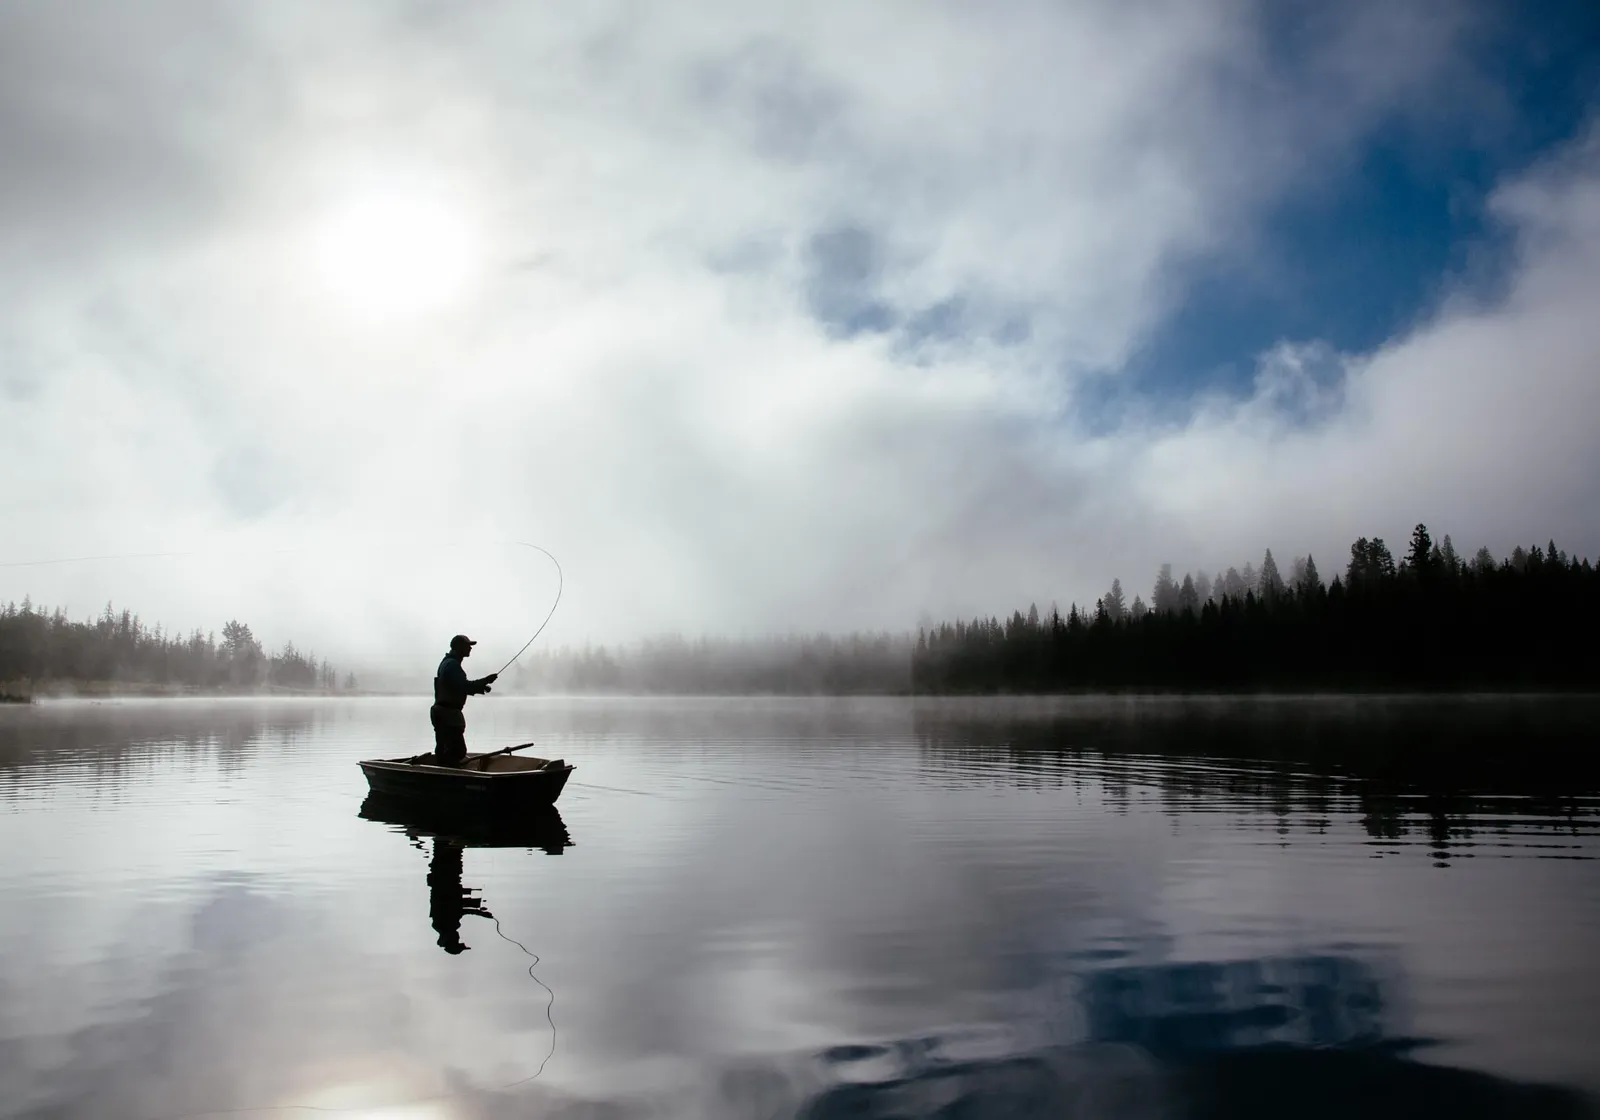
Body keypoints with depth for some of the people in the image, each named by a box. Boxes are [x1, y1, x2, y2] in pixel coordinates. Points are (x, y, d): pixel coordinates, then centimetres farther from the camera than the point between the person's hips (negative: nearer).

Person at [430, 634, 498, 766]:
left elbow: (459, 687, 23)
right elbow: (464, 686, -25)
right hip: (449, 714, -11)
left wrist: (480, 687, 13)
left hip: (441, 712, 11)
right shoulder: (452, 664, -16)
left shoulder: (447, 662, 18)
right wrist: (485, 681, -20)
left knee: (443, 750, 15)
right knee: (458, 750, -11)